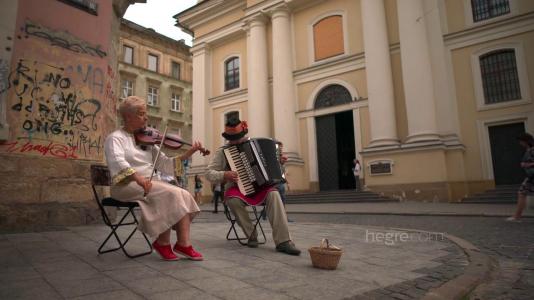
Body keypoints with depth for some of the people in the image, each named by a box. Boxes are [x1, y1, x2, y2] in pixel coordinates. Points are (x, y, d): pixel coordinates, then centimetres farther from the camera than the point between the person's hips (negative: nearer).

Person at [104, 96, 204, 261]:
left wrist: (189, 153, -3)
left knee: (184, 195, -18)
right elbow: (118, 161, -22)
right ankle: (163, 242, -10)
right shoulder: (115, 138, -1)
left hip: (151, 182, 6)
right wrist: (138, 178, -39)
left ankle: (184, 244, -19)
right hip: (128, 184, -6)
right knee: (170, 194, -27)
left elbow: (164, 164, 9)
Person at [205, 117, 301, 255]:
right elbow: (209, 173, -6)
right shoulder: (222, 152, -1)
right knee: (233, 200, -37)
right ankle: (251, 235, -15)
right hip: (236, 189, -1)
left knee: (273, 194, -30)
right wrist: (225, 175, -24)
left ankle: (283, 241, -34)